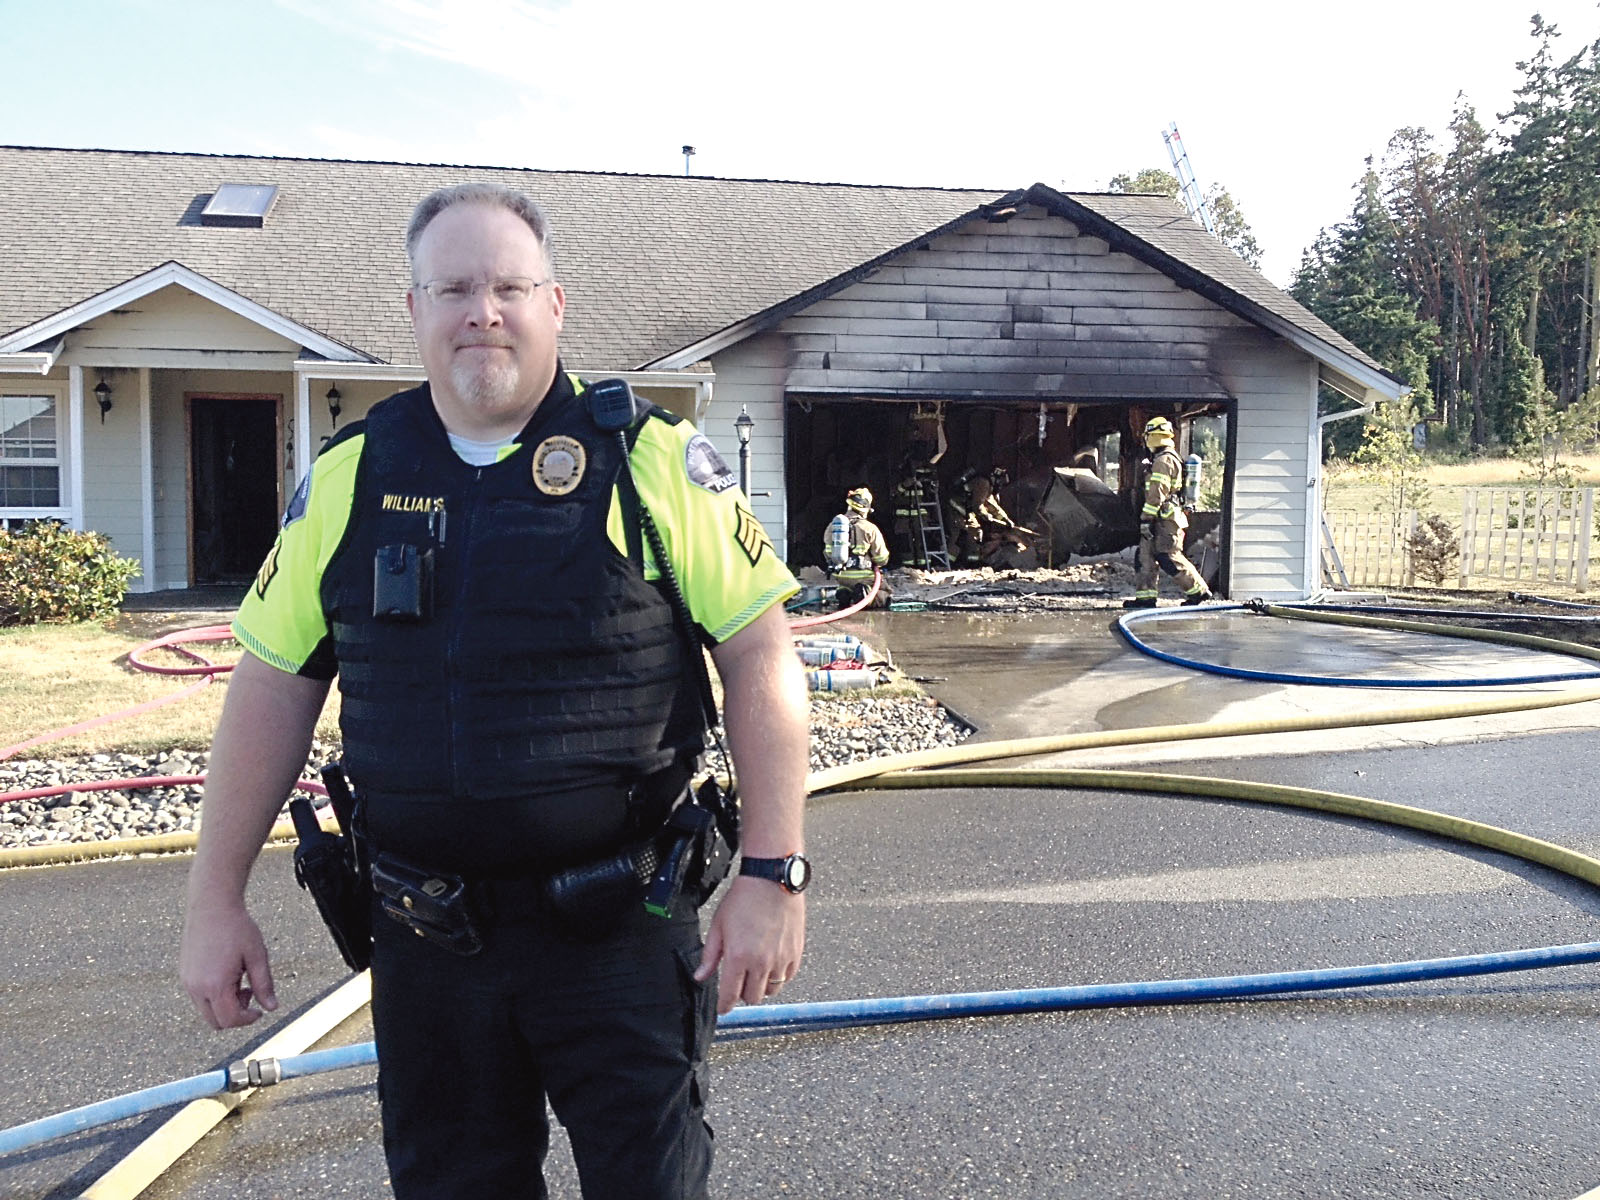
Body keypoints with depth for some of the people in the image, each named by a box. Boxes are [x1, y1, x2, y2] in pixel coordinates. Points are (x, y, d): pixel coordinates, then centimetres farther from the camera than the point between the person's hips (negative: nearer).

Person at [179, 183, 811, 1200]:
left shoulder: (653, 461, -6)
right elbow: (274, 686, 7)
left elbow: (760, 655, -7)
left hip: (622, 926, -3)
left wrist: (773, 873, -13)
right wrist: (217, 901, 7)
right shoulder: (346, 480, 3)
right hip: (426, 938, 3)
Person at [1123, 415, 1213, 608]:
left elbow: (1156, 494, -19)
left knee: (1169, 558, -6)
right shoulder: (1172, 458, 20)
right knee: (1146, 554, 8)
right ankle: (1146, 595, 8)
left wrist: (1146, 519, -19)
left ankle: (1199, 591, 2)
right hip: (1166, 518, 10)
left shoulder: (1163, 460, -14)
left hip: (1165, 519, -10)